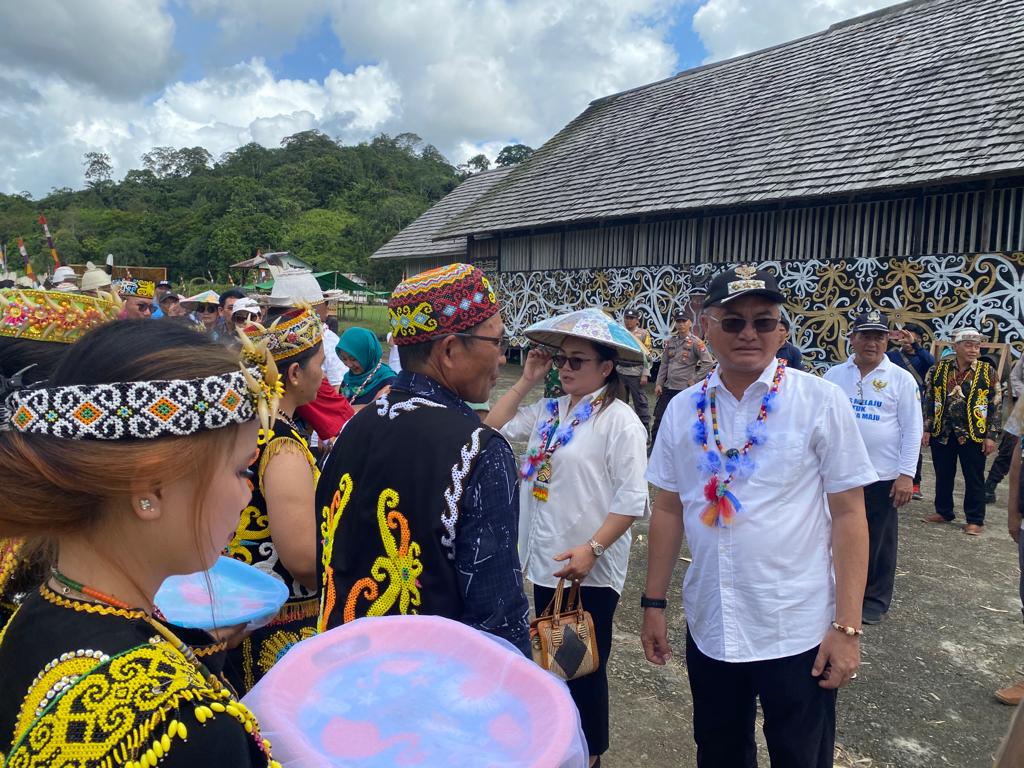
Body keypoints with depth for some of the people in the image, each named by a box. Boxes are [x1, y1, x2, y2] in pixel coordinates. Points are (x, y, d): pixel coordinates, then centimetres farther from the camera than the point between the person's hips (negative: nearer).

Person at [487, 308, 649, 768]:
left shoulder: (618, 420, -15)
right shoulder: (549, 410, 5)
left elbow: (631, 499, -18)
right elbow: (495, 427, 9)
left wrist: (591, 549, -24)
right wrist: (526, 381, 3)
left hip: (590, 568, -7)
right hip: (546, 560, 7)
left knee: (585, 666, 11)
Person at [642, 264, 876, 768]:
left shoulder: (820, 401, -10)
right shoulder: (683, 410, -2)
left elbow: (848, 514, -8)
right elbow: (668, 511, 4)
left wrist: (847, 626, -10)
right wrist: (654, 603, 6)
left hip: (798, 632, -2)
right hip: (708, 629, 3)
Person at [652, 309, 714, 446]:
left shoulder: (696, 343, -8)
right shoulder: (670, 342, 8)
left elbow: (708, 363, -10)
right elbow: (664, 364, 11)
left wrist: (694, 379, -9)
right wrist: (658, 383, 5)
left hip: (686, 389, -5)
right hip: (668, 387, 5)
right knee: (659, 418, 6)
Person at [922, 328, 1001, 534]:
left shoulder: (987, 372, -1)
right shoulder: (939, 369, 2)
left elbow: (995, 406, 0)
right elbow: (929, 400, 5)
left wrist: (991, 436, -4)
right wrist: (926, 429, 2)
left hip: (973, 435, -2)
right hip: (942, 433, 2)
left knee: (974, 479, 5)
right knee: (943, 476, 13)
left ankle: (975, 520, 16)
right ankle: (943, 512, 28)